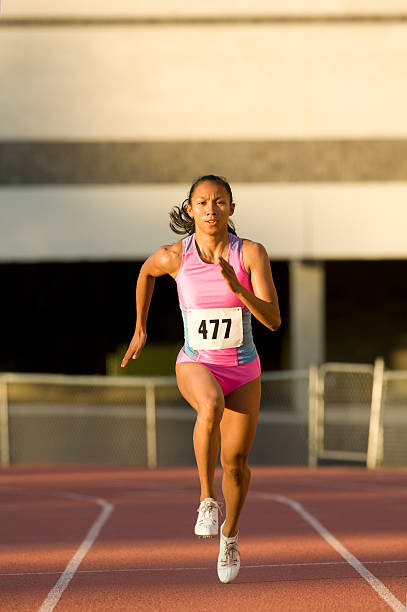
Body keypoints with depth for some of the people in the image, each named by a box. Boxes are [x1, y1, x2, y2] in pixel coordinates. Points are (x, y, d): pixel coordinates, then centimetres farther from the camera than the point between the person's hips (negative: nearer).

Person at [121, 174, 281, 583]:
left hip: (243, 372, 2)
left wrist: (238, 288, -34)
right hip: (196, 365, -1)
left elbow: (273, 320, -19)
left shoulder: (252, 254, -13)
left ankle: (230, 534, 36)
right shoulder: (174, 257, -11)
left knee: (235, 462, 5)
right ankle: (207, 500, -19)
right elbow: (146, 271, 14)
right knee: (211, 406, -37)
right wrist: (140, 329, 19)